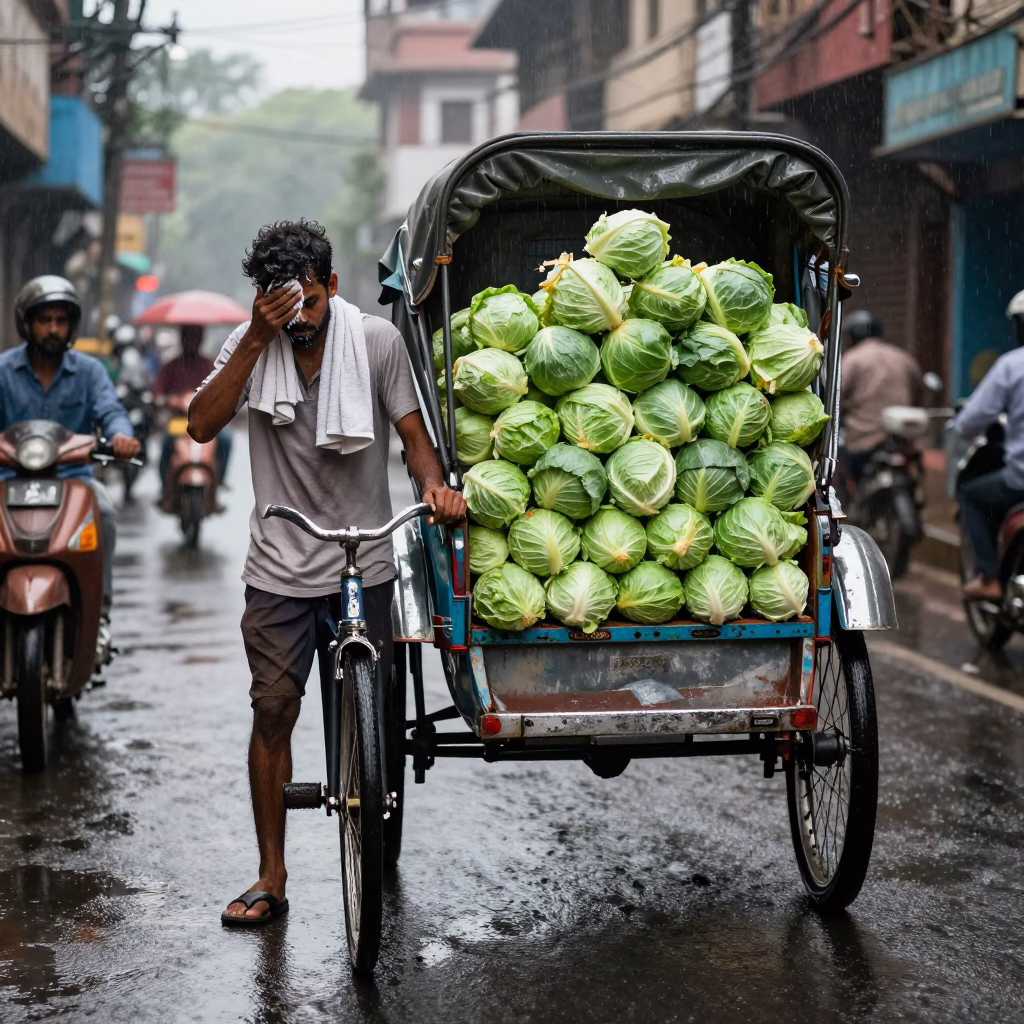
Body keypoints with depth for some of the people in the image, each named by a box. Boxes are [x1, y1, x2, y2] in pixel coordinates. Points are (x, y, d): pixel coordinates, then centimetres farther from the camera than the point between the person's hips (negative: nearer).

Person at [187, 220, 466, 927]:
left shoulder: (376, 340, -6)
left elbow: (413, 430, -2)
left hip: (365, 562, 0)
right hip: (280, 568, 0)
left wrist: (435, 483, -23)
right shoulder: (254, 343, -3)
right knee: (273, 710, -2)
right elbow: (202, 425, -15)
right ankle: (272, 877, 7)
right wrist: (256, 341, -22)